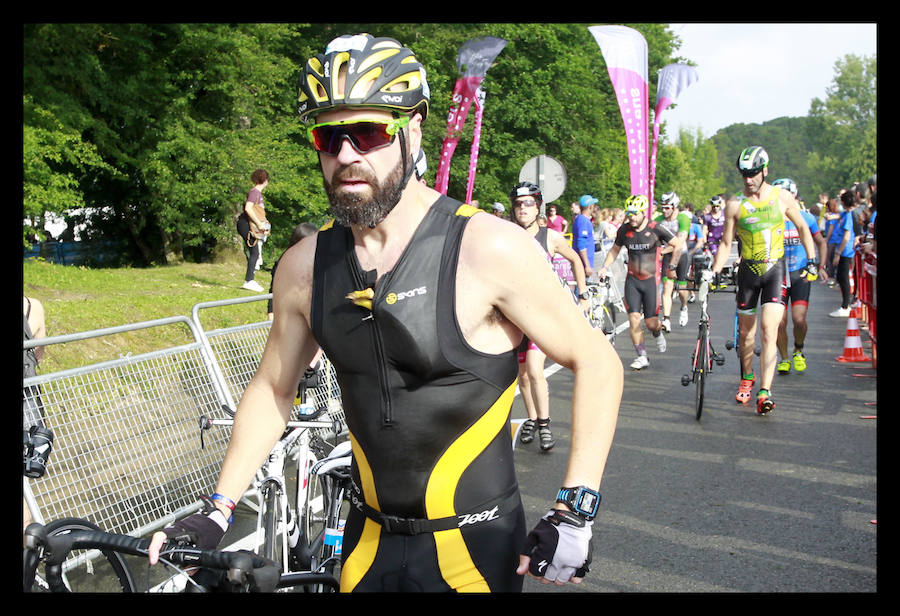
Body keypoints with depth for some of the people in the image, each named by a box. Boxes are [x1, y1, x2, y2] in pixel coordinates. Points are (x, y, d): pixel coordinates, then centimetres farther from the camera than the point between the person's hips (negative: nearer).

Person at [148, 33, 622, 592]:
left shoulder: (490, 250, -18)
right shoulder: (304, 266, -4)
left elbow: (598, 362, -11)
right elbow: (273, 389, 10)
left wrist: (575, 512, -15)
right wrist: (217, 512, 6)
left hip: (474, 545, -4)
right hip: (369, 541, 4)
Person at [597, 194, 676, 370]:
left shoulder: (655, 228, -10)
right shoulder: (624, 230, 0)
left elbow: (678, 245, -2)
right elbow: (615, 250, 14)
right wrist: (604, 267, 2)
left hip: (651, 279, -3)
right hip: (632, 280, 3)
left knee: (651, 322, -2)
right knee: (634, 318, -9)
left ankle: (658, 333, 36)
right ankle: (642, 357, 3)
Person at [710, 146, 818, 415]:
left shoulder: (782, 197, -1)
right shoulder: (735, 205, -2)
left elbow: (802, 227, 11)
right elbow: (726, 243, 3)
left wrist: (812, 260, 5)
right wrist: (712, 273, -5)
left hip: (775, 269, -1)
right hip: (748, 271, 2)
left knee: (769, 328, -14)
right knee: (746, 330, 10)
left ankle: (765, 392, -16)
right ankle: (747, 378, 34)